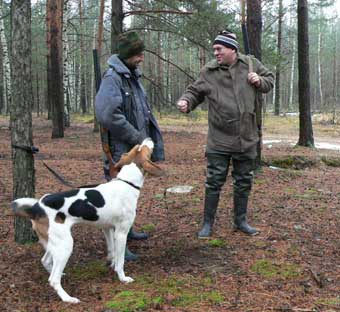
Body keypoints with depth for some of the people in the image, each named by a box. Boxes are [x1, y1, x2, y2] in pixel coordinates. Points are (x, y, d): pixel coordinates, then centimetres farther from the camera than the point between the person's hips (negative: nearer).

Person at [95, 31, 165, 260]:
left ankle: (126, 229, 36)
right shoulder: (112, 78, -16)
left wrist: (152, 137, 10)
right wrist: (136, 137, -19)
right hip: (121, 149, -9)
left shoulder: (133, 75, 13)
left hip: (136, 148, 9)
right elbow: (107, 114, -27)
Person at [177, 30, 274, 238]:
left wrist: (259, 82, -8)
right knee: (214, 182, 3)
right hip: (219, 140, -2)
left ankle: (241, 221, 30)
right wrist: (186, 102, -18)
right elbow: (195, 91, 3)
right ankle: (208, 223, 17)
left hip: (247, 139, 2)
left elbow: (270, 80, 14)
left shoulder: (251, 64, 1)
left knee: (244, 182, 14)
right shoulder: (208, 71, -4)